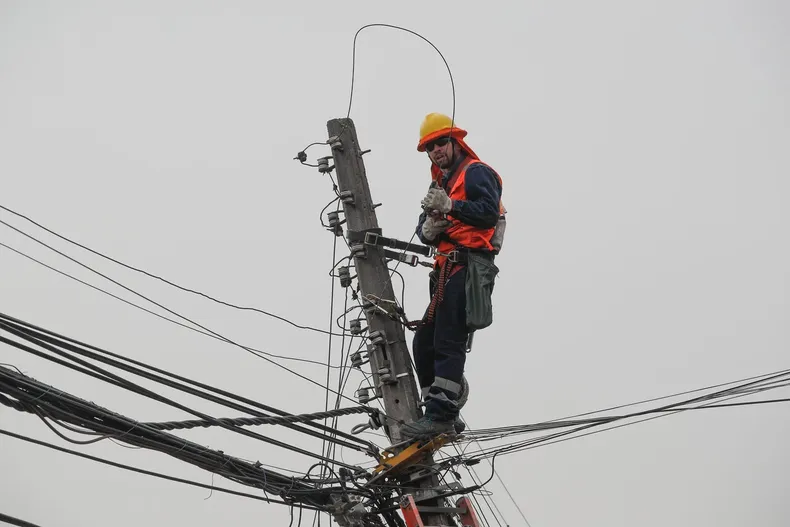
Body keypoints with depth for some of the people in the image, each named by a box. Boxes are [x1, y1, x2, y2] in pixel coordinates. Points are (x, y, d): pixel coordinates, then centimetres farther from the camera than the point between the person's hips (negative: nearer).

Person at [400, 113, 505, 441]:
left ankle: (440, 415, -20)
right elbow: (424, 231, 20)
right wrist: (428, 229, -3)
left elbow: (489, 212, -15)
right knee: (424, 343, 7)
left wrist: (450, 206, -23)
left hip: (469, 266, -10)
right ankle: (445, 415, 10)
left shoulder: (476, 172, 1)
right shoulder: (440, 184, 28)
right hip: (447, 270, 10)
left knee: (448, 343, -17)